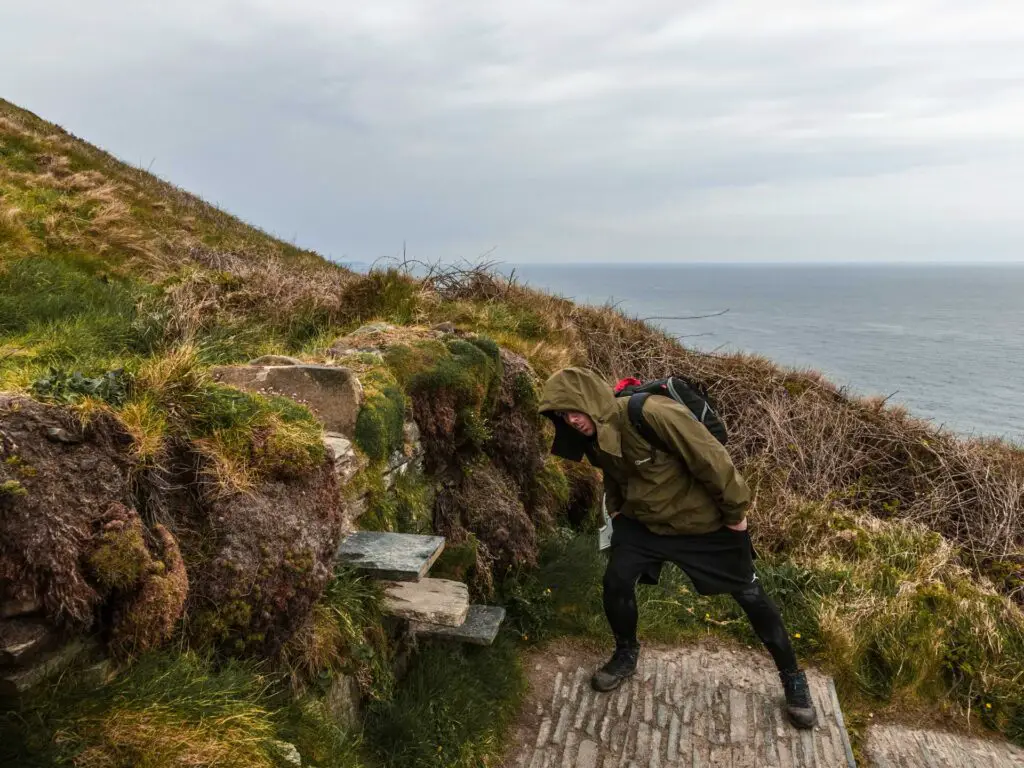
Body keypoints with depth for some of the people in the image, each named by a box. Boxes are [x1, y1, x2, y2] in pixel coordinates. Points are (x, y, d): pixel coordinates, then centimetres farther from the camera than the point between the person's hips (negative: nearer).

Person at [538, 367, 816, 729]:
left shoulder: (652, 413, -35)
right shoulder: (594, 439, -8)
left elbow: (711, 458, -28)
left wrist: (736, 512, -19)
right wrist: (616, 510, 11)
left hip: (706, 521, -5)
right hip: (643, 521, 6)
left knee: (749, 594, 8)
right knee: (616, 583, -6)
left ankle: (792, 677, 28)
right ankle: (626, 655, 23)